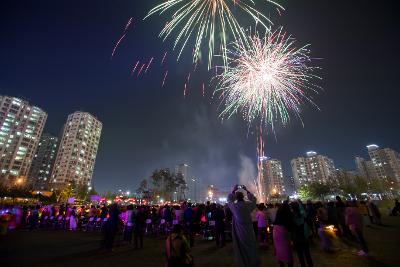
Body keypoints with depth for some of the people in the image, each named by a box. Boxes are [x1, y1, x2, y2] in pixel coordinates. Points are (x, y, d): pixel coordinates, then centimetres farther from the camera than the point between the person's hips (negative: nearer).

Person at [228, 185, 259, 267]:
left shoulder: (234, 206, -14)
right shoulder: (248, 205, -13)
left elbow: (229, 200, 6)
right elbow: (254, 199, 8)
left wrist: (234, 190, 10)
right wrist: (246, 190, 10)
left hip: (239, 232, -1)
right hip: (249, 230, 1)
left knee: (241, 249, 12)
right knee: (251, 248, 17)